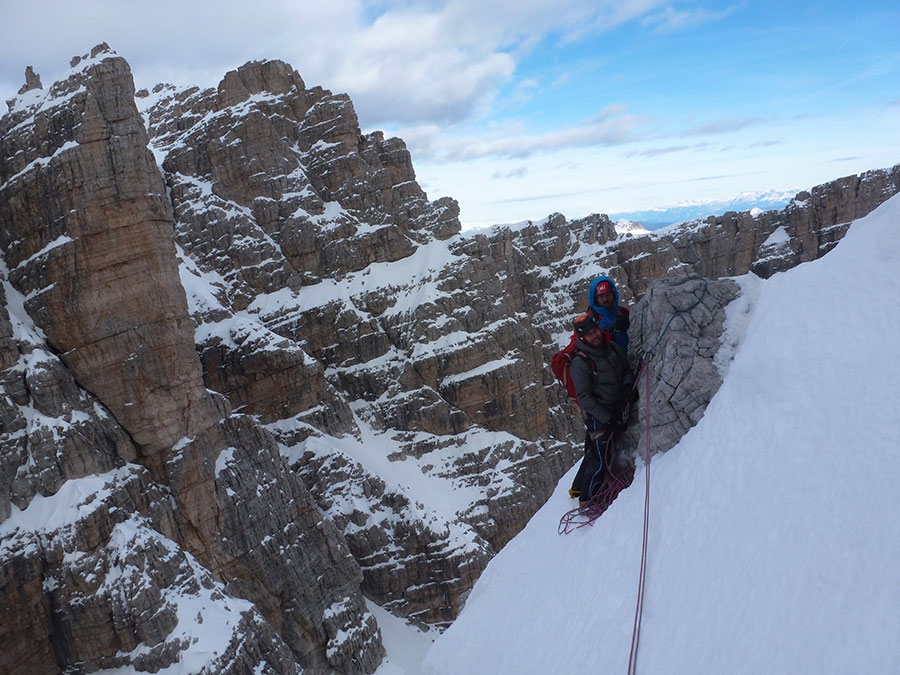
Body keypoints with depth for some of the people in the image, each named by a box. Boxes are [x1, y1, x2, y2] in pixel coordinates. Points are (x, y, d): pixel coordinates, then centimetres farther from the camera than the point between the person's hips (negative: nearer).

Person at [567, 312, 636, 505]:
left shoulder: (612, 348, 1)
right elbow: (584, 398, -18)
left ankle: (578, 488, 38)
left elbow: (626, 370, 14)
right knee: (602, 460, -2)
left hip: (618, 411, 7)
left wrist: (629, 385, -7)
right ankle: (587, 498, 17)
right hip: (598, 417, -7)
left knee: (594, 453, 20)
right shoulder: (580, 363, -19)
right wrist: (607, 418, -21)